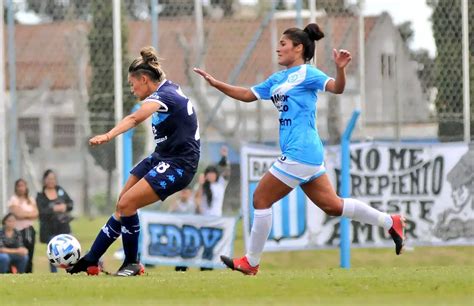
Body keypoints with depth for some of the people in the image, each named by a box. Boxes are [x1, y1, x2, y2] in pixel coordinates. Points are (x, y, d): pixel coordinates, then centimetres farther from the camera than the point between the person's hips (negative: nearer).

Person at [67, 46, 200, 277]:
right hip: (163, 157, 10)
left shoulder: (163, 96, -22)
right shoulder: (168, 88, 6)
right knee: (123, 205, 7)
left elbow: (135, 118, -42)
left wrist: (109, 136, -57)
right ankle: (90, 261, 12)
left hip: (179, 164, -10)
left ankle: (132, 264, -2)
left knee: (126, 203, -17)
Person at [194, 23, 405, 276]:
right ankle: (390, 222, 15)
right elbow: (247, 95, 23)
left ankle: (251, 262, 5)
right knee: (332, 205, 10)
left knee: (261, 199, -3)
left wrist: (340, 68, -39)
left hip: (299, 153, -9)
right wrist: (215, 83, 15)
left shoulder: (306, 73, -7)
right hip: (309, 153, 9)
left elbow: (336, 88, -19)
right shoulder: (277, 79, 18)